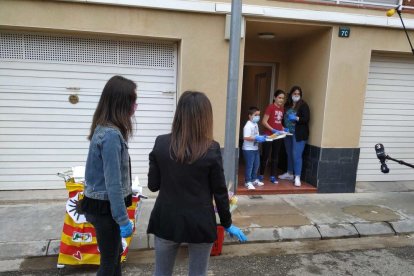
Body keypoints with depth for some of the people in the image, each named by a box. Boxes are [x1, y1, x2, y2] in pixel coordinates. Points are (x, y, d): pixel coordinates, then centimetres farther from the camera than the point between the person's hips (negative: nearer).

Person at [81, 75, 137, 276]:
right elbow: (113, 183, -25)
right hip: (105, 207, -9)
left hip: (102, 204, 9)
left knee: (115, 254, 23)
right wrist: (123, 218, -18)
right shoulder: (112, 135, -25)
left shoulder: (104, 129, 4)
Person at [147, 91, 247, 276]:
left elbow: (153, 185, -2)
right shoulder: (211, 149, -13)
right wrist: (227, 224, 6)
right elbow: (220, 192, -7)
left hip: (166, 221, 2)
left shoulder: (161, 143, -8)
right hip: (200, 223, -2)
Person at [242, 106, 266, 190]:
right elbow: (246, 137, -27)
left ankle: (254, 179, 30)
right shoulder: (248, 125, -18)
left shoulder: (256, 124, 11)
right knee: (249, 165, -2)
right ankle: (248, 182, 8)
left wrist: (261, 137, 3)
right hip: (248, 149, -9)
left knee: (256, 164, 16)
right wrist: (256, 138, -28)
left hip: (255, 148, 9)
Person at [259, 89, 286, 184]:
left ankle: (273, 176, 17)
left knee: (275, 156, 9)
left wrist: (283, 129, 1)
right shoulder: (270, 107, -11)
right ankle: (261, 175, 17)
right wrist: (273, 130, -21)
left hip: (278, 136, 6)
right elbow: (264, 122, -14)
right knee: (265, 156, 3)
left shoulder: (282, 109, 9)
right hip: (268, 135, -6)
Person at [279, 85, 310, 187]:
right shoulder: (287, 105, 10)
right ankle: (289, 173, 30)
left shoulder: (303, 105, -6)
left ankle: (297, 177, -2)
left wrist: (296, 118, -25)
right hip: (288, 133, 6)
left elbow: (306, 119, -12)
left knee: (297, 155, -8)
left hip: (299, 134, -6)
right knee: (289, 154, 15)